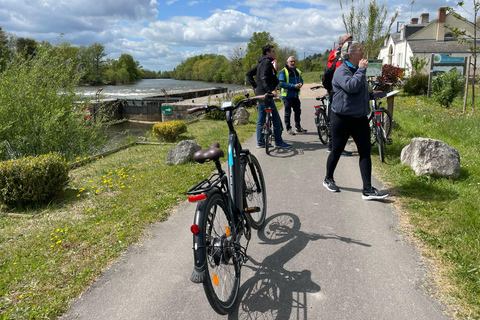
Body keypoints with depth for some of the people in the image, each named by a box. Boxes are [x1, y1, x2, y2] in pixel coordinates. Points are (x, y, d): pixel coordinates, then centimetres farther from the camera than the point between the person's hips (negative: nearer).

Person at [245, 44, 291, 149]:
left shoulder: (261, 63, 20)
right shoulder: (267, 62, -10)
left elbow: (248, 74, 21)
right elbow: (264, 78, -23)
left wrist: (255, 86, 16)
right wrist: (270, 90, -29)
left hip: (260, 93, 10)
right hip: (265, 94, -10)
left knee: (261, 118, 12)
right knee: (276, 118, -6)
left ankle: (260, 142, 17)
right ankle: (279, 142, -1)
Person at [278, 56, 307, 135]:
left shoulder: (297, 71, 14)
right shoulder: (283, 72, -8)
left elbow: (301, 80, 22)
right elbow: (281, 84, -17)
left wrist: (300, 84, -5)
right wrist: (294, 86, -22)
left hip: (295, 95, 7)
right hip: (287, 95, -6)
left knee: (298, 111, 11)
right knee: (288, 112, -2)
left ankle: (298, 126, 24)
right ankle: (288, 128, 7)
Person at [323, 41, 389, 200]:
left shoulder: (358, 70, 17)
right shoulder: (342, 71, -10)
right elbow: (351, 87, -29)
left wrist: (371, 95, 11)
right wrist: (361, 70, -20)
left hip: (360, 117, 8)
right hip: (343, 117, -7)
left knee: (365, 152, -1)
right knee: (337, 151, 6)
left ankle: (368, 190, 0)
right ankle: (328, 179, 28)